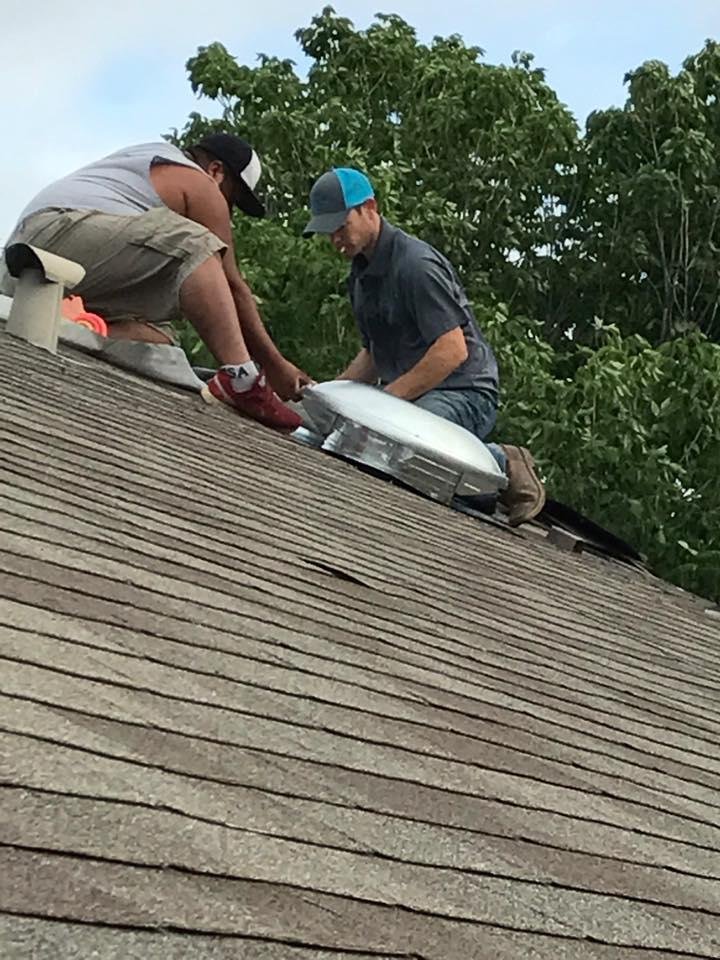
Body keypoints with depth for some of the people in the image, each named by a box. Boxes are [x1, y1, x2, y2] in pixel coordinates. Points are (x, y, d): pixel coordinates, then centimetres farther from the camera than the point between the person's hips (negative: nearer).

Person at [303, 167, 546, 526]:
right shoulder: (362, 274, 17)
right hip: (410, 395, 10)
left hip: (462, 393, -10)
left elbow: (453, 350, -21)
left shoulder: (415, 264, -14)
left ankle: (503, 466, -13)